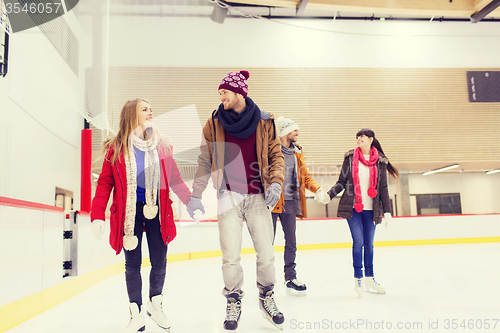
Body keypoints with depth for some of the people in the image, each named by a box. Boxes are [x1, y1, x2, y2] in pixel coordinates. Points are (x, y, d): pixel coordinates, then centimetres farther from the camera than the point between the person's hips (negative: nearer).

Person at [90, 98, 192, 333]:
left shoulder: (162, 146, 5)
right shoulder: (116, 148, -2)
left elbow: (175, 179, 7)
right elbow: (105, 183, -3)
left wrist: (191, 201, -1)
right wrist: (97, 215, -11)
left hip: (156, 210, 2)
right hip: (129, 212, -2)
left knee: (159, 263, 6)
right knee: (132, 265, 6)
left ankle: (155, 304, 32)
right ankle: (136, 314, 23)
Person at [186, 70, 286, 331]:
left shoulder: (264, 122, 3)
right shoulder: (214, 123, 4)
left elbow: (276, 155, 8)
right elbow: (204, 161, 8)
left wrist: (276, 183, -8)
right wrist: (196, 196, 6)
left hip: (258, 196, 0)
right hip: (228, 195, 0)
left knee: (266, 253, 4)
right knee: (230, 255, 0)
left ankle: (267, 298, 29)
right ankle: (233, 303, 22)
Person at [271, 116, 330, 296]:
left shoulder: (297, 152, 16)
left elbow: (305, 177, 17)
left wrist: (318, 189, 0)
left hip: (290, 202, 6)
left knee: (291, 241, 9)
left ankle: (291, 278, 18)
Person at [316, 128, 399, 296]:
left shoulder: (380, 161, 5)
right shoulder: (350, 158, 3)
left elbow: (383, 188, 7)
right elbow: (341, 182, 5)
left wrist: (387, 210, 4)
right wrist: (328, 195, -9)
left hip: (370, 209, 2)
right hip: (353, 207, -1)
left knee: (369, 244, 8)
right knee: (358, 242, -6)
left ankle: (369, 278, 20)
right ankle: (358, 278, 6)